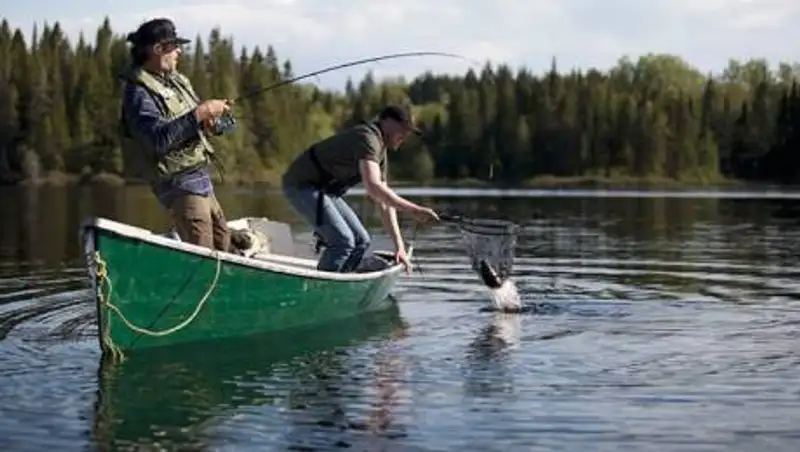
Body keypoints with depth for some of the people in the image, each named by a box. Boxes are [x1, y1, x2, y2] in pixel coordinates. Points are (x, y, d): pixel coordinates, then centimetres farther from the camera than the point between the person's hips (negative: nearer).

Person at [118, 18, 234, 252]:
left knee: (223, 244, 17)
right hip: (179, 182, -9)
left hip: (199, 176, 10)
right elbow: (159, 139, -29)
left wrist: (209, 119, 0)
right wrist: (199, 114, -28)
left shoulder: (176, 80, 12)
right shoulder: (139, 92, -16)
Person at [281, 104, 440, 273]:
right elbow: (373, 187, -36)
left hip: (323, 189, 11)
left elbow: (385, 200, 12)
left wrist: (399, 245, 6)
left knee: (361, 241, 6)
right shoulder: (367, 137, -21)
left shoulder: (381, 151, 11)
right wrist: (413, 210, -36)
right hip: (302, 185, -11)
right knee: (343, 241, -20)